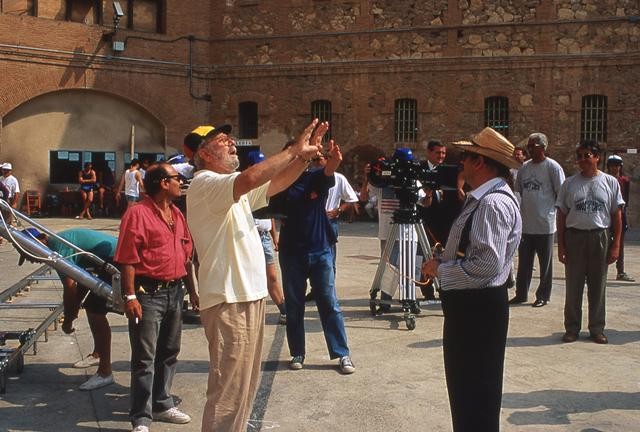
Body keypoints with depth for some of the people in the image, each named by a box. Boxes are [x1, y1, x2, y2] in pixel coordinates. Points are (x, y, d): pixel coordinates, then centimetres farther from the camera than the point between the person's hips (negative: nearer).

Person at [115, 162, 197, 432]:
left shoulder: (177, 215, 13)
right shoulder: (138, 213, -11)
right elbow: (128, 259, -15)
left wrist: (191, 290, 17)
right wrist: (130, 296, -19)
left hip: (175, 292, 8)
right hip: (148, 293, -8)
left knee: (169, 353, 17)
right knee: (144, 359, -1)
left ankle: (162, 405, 32)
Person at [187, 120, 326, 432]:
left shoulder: (233, 187, 17)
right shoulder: (205, 183, -13)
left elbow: (277, 183, 18)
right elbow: (251, 177, -31)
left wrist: (305, 155, 3)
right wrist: (295, 149, -22)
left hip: (249, 296, 10)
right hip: (229, 300, -10)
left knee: (245, 386, 19)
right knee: (228, 391, -5)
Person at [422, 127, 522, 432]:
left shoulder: (493, 203, -20)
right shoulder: (483, 198, 12)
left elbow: (487, 265, -28)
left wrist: (440, 268, -16)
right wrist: (444, 263, 5)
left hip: (478, 308, -10)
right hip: (469, 303, 10)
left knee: (474, 395, 1)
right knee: (464, 386, 21)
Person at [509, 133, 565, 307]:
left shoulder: (552, 167, -8)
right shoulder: (524, 167, 9)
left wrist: (554, 211, -6)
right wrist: (518, 214, 12)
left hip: (545, 225, -5)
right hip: (525, 224, 5)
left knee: (545, 263, 7)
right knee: (523, 262, 11)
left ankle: (543, 296, 16)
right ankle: (521, 294, 21)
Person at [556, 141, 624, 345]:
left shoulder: (610, 182, 2)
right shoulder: (570, 183, 4)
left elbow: (617, 215, 3)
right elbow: (561, 215, 5)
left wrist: (616, 245, -2)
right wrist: (561, 245, 0)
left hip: (600, 237, 0)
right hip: (574, 236, 1)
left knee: (598, 286, 7)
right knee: (573, 286, 5)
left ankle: (597, 329, 19)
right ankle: (572, 328, 16)